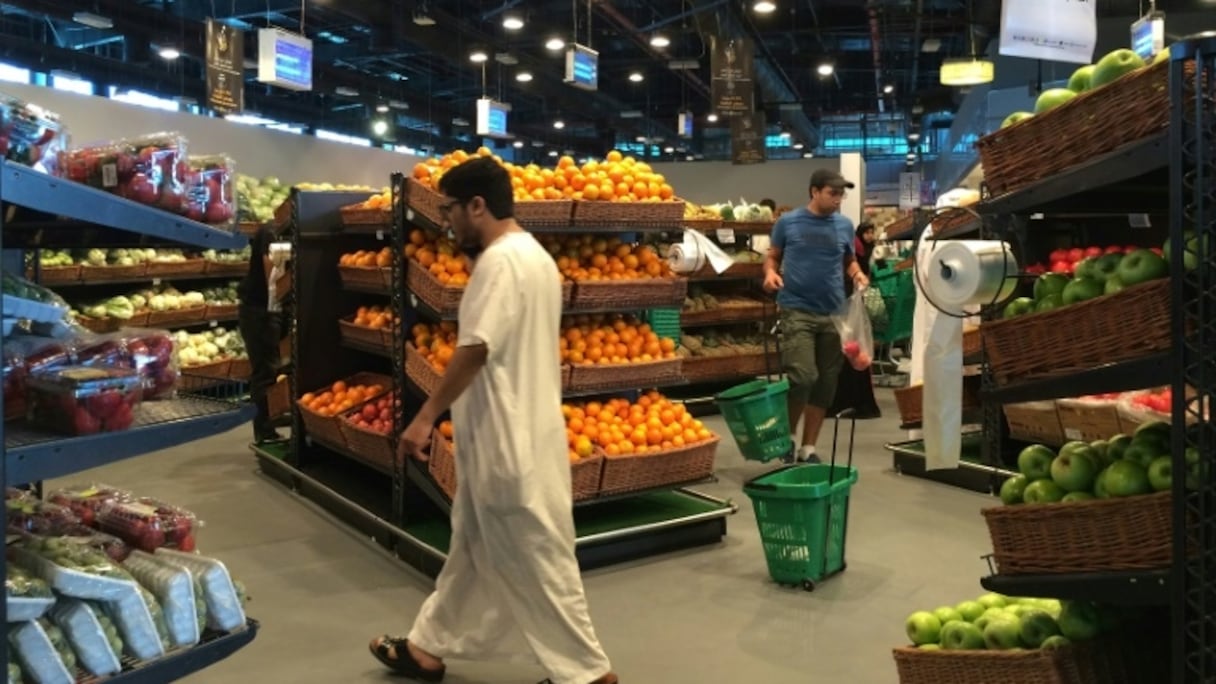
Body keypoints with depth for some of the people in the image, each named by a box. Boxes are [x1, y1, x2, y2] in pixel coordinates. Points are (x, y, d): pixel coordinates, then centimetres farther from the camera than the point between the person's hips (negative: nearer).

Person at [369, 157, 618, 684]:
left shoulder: (500, 260, -19)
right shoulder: (534, 256, 14)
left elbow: (475, 349, -25)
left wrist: (426, 417, -19)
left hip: (507, 440, -11)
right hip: (512, 434, 11)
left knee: (533, 558, 1)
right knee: (472, 546, 19)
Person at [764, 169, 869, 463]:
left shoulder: (844, 225, 8)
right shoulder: (788, 222, 0)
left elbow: (849, 260, 18)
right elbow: (772, 256, 9)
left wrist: (857, 274, -3)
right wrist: (770, 272, -12)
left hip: (834, 314, 4)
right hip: (797, 311, -4)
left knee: (826, 383, 8)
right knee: (803, 377, -16)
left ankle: (808, 448, 21)